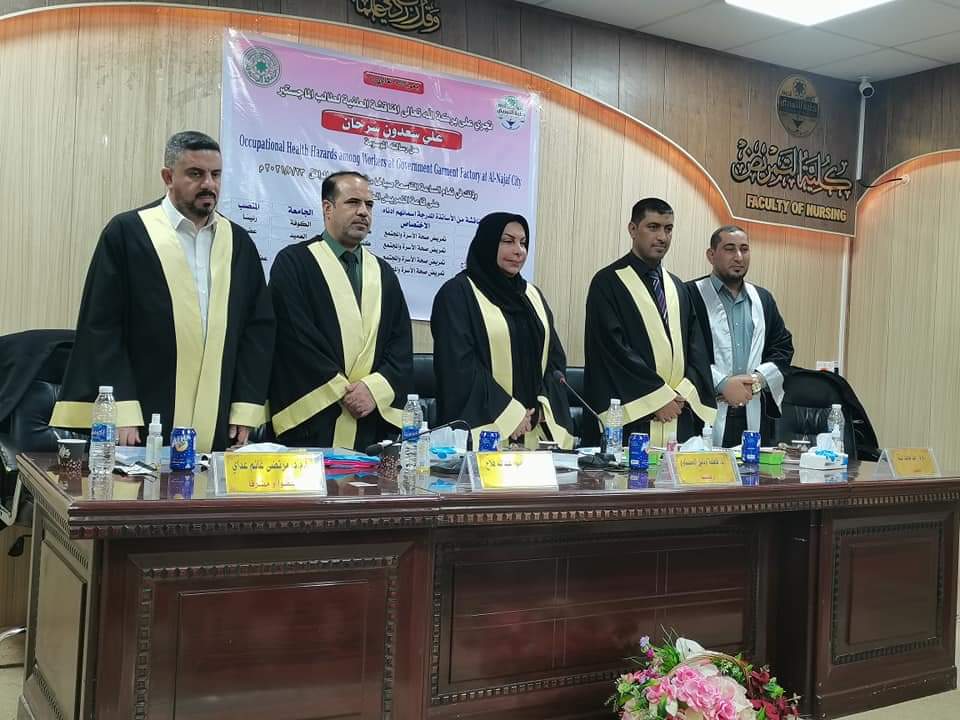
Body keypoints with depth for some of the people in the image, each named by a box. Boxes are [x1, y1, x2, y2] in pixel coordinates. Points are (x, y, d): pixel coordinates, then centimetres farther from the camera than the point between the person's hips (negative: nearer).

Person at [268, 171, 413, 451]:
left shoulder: (384, 274, 16)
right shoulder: (293, 262, 1)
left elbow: (402, 346, 9)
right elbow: (297, 338, -9)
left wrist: (375, 388, -7)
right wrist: (342, 391, -11)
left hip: (374, 422, 4)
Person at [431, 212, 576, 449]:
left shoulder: (533, 296, 18)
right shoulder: (458, 293, -1)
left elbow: (555, 358, 14)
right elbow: (459, 364, -10)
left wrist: (542, 409, -3)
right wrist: (508, 413, -13)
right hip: (485, 427, -5)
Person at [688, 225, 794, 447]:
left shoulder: (763, 299, 19)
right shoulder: (692, 295, -1)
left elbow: (783, 348, 15)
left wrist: (758, 379, -3)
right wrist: (722, 383, -14)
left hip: (756, 416, 5)